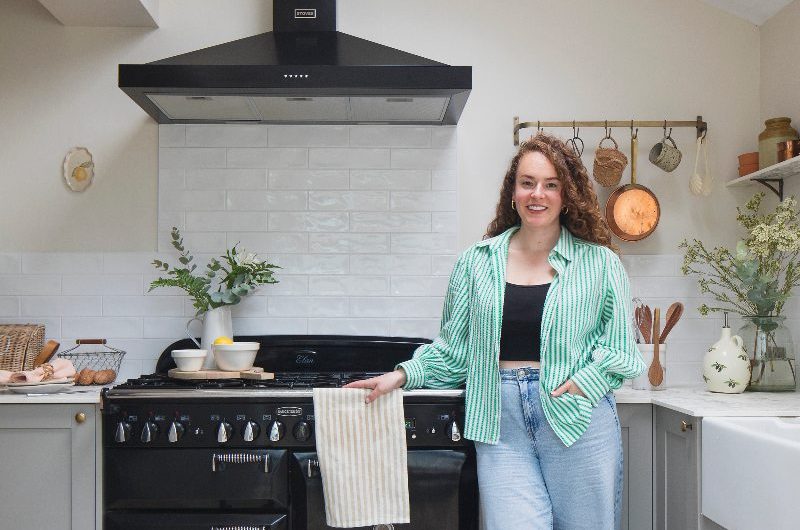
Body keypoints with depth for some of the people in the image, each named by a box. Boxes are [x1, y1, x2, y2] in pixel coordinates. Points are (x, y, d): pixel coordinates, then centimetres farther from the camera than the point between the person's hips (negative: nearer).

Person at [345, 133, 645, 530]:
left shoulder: (600, 263, 4)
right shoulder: (476, 262, 8)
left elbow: (620, 345, 5)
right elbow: (453, 347, 12)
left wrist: (585, 381, -11)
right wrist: (403, 375, 1)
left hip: (579, 421, 0)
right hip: (502, 424, 0)